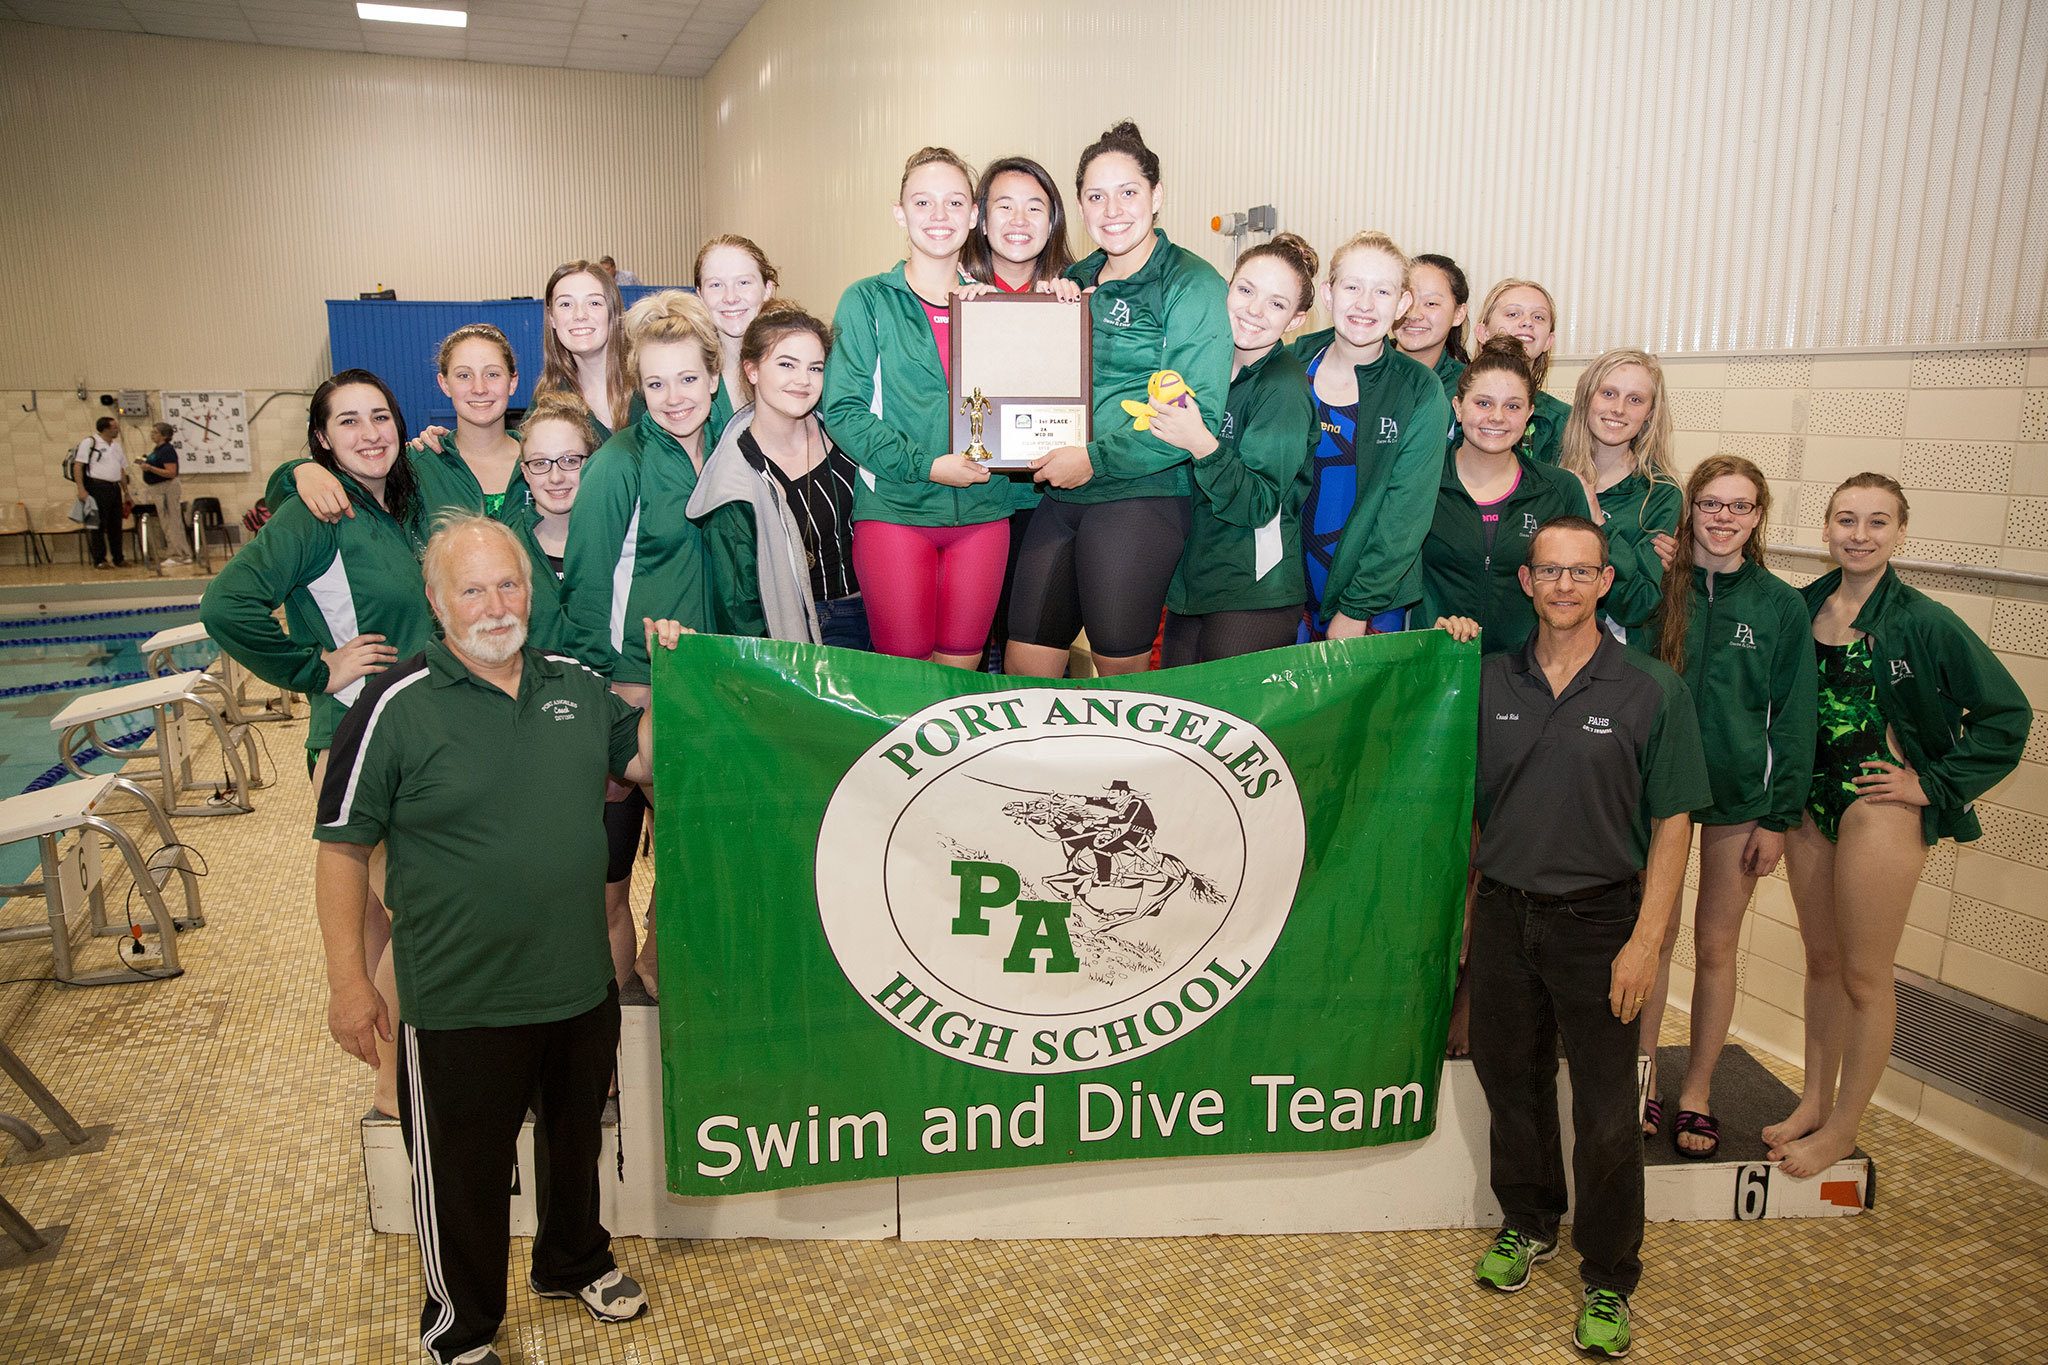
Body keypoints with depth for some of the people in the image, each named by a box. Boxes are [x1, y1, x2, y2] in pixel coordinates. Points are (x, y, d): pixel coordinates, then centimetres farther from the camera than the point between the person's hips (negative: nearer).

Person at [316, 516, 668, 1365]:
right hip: (459, 1004, -5)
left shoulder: (576, 683, 2)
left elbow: (640, 761, 12)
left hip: (582, 984, 5)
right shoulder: (398, 707, -14)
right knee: (463, 1170, 13)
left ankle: (575, 1262, 52)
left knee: (576, 1137, 26)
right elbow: (342, 847, -10)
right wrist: (348, 980, -10)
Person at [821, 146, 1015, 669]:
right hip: (894, 506, -3)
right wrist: (925, 465, -15)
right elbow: (842, 410, -6)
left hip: (982, 509, 3)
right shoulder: (867, 301, 1)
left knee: (961, 668, 7)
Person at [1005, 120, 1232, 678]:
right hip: (1060, 493, 6)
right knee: (1023, 671, 5)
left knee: (1121, 673, 4)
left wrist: (1097, 457, -15)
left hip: (1139, 493, -6)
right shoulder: (1076, 280, 15)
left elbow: (1200, 415, -13)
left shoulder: (1192, 283, -5)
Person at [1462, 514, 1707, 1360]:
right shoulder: (1491, 680, 3)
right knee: (1510, 1081, 16)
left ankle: (1608, 1278, 24)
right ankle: (1526, 1222, 39)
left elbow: (1672, 824, -6)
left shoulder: (1651, 690, -6)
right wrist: (1462, 908, 8)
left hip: (1597, 919, -3)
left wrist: (1645, 942, -12)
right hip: (1502, 911, 3)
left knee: (1605, 1111, 4)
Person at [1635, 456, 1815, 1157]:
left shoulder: (1782, 606, -1)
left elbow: (1793, 717, 1)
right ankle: (1643, 1079, 23)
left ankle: (1697, 1088, 24)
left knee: (1716, 947, 9)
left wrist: (1778, 816, -2)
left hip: (1738, 798, 0)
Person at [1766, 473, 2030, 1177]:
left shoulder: (1923, 622, -10)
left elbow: (2007, 713, -7)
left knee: (1863, 976, 5)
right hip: (1809, 802, 5)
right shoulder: (1803, 607, 3)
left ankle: (1842, 1127, 19)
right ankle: (1813, 1102, 30)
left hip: (1879, 810, -5)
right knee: (1821, 961, 16)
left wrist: (1934, 783, -9)